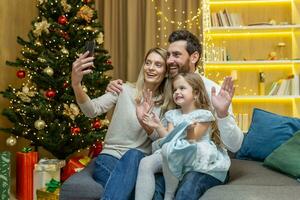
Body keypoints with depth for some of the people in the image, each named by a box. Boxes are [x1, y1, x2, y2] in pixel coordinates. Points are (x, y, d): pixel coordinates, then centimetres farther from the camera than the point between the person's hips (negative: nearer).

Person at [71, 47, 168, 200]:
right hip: (110, 157, -2)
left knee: (132, 155, -35)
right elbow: (92, 110, -12)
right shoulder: (125, 90, 3)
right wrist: (76, 85, -33)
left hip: (139, 161, 2)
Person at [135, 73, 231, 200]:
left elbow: (192, 140, -11)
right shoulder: (173, 114, 16)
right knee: (145, 163, -18)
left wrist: (190, 131, -33)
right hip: (174, 155, 6)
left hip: (197, 156, -6)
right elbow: (169, 138, 8)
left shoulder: (203, 114, -2)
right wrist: (158, 127, -8)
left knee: (168, 148, -34)